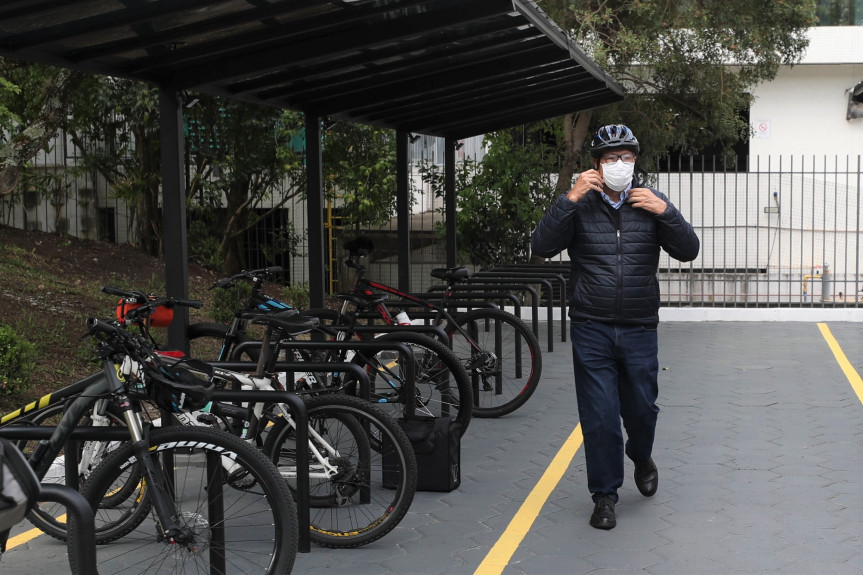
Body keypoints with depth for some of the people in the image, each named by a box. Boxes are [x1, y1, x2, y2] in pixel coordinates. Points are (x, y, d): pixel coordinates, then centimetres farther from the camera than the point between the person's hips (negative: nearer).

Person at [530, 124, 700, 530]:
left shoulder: (649, 203, 5)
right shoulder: (580, 205, 1)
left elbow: (688, 250, -3)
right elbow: (542, 246, -12)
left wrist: (664, 211, -17)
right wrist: (570, 200, -19)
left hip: (639, 329, 2)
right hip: (591, 329, -1)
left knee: (641, 408, 9)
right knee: (599, 416, 0)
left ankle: (641, 458, 42)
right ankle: (604, 495, 14)